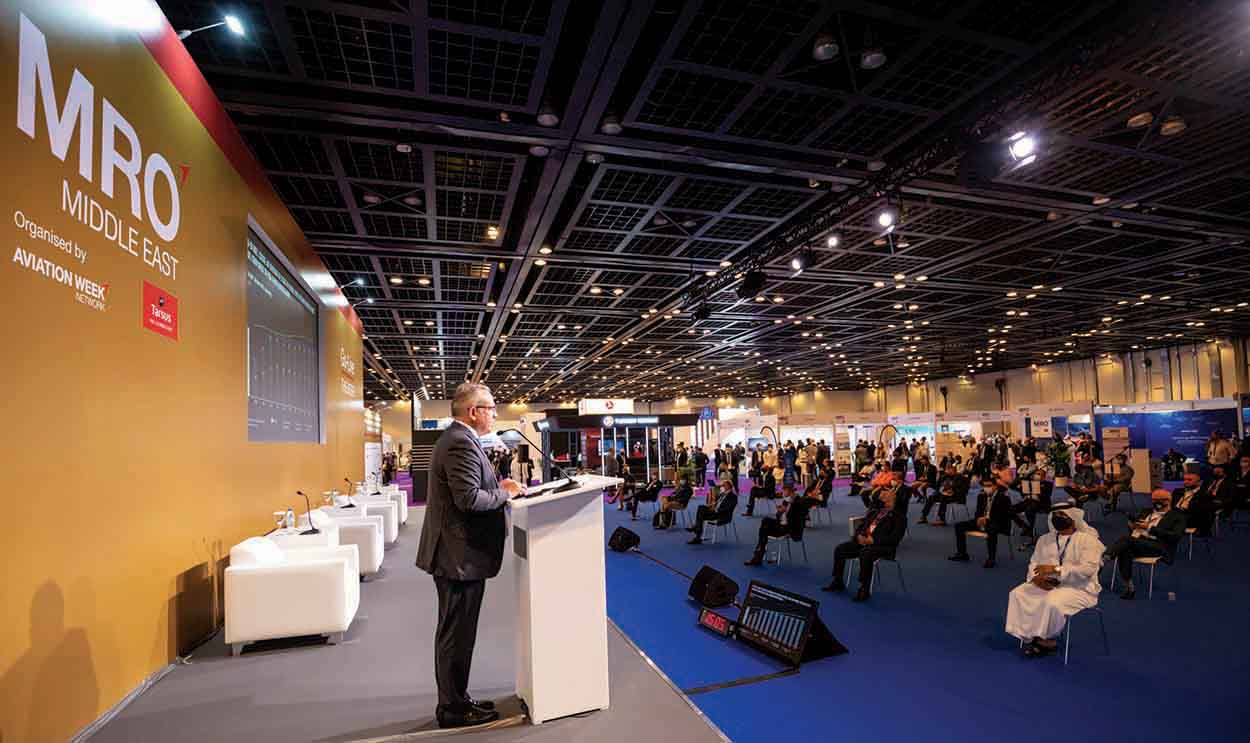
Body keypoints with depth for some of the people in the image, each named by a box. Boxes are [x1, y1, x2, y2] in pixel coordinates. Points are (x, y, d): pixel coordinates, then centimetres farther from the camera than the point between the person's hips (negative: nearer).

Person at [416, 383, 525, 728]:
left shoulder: (455, 438, 13)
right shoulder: (462, 443, -21)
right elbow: (469, 498, -28)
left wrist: (497, 486, 5)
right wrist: (506, 493, -14)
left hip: (455, 553, 11)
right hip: (461, 555, -11)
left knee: (456, 633, 20)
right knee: (457, 635, 4)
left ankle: (455, 699, 34)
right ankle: (453, 708, 19)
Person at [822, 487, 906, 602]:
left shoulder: (899, 516, 0)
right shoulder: (873, 512, 23)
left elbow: (894, 538, -12)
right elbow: (860, 526, 21)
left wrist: (873, 540, -19)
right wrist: (860, 536, -3)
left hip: (883, 546, -7)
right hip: (863, 541, 7)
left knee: (865, 554, -37)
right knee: (839, 549, -9)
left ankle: (865, 589, -24)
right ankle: (838, 581, 4)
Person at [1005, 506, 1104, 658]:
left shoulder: (1088, 539, -7)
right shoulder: (1045, 539, 13)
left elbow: (1088, 569, -20)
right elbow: (1034, 562, 11)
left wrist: (1056, 569, -27)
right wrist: (1036, 576, -12)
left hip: (1078, 588, -6)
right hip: (1047, 584, 6)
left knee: (1052, 602, -34)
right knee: (1017, 594, -17)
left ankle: (1047, 639, -9)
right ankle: (1029, 637, -10)